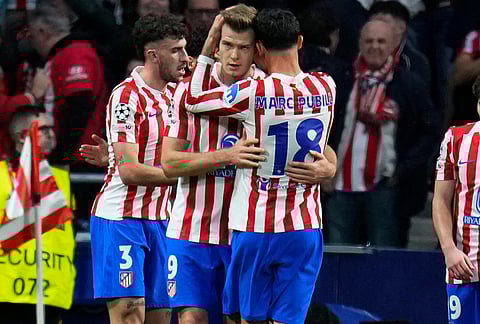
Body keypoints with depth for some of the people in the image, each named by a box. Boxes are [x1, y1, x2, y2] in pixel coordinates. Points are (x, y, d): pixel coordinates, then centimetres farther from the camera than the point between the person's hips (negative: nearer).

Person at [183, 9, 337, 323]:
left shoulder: (252, 93, -14)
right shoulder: (326, 88, -2)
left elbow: (193, 100, 1)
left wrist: (209, 46, 8)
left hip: (255, 229, -3)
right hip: (305, 228, 3)